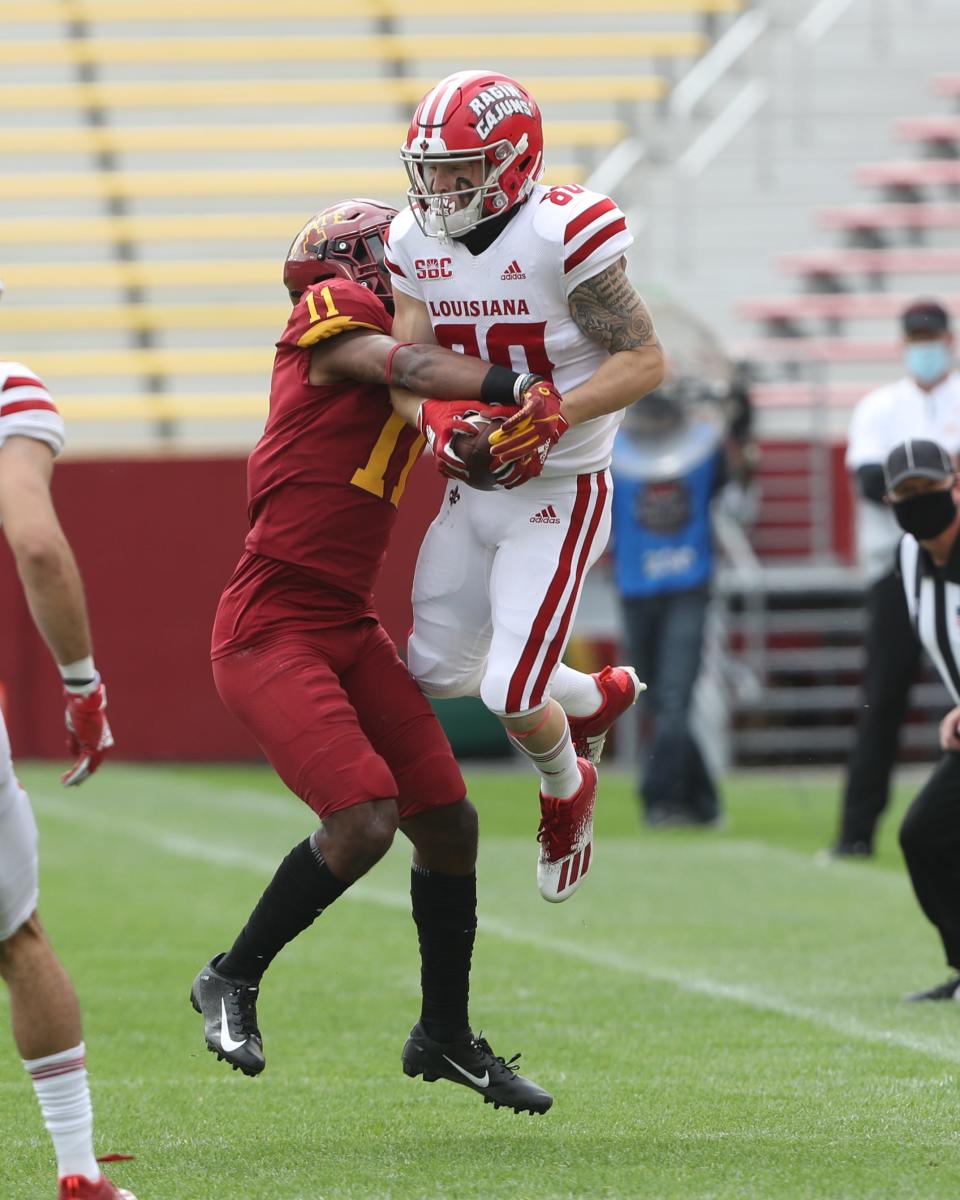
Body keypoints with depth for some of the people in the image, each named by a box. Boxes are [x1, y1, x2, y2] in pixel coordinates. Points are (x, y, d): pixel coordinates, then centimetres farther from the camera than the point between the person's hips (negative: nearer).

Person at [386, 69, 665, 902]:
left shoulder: (562, 237, -21)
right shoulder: (418, 242, 0)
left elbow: (646, 360, -19)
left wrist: (557, 413, -31)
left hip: (559, 496, -7)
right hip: (473, 489, 7)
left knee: (511, 693, -11)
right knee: (438, 670, 13)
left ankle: (567, 787, 25)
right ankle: (598, 697, 39)